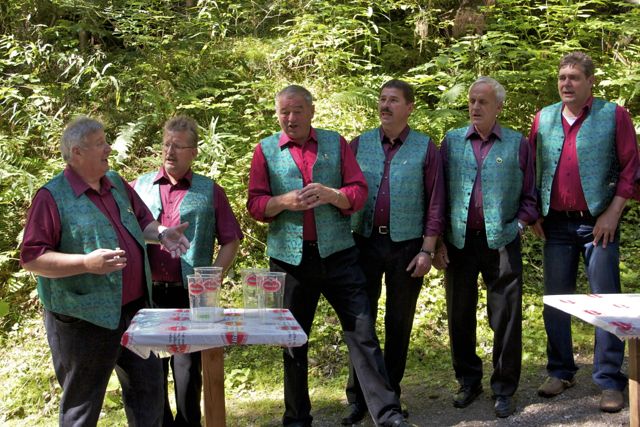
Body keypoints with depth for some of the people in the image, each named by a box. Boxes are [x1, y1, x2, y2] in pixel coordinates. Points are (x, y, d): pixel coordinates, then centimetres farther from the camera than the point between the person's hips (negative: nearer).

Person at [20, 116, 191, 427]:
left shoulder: (117, 184, 9)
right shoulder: (52, 197, -13)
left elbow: (142, 222, 21)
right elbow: (31, 258, -16)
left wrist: (161, 234, 0)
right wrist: (87, 262, -26)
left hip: (135, 310, 7)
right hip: (85, 318, -7)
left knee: (148, 390, 17)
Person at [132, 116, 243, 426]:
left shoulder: (210, 192, 4)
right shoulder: (139, 187, 8)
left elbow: (231, 240, 5)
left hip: (190, 295, -2)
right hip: (147, 293, 2)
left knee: (186, 367, 5)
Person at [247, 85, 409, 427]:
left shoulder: (335, 143, 8)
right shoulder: (265, 150, 7)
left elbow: (359, 192, 2)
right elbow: (255, 204, 1)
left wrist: (330, 195, -17)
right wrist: (285, 201, -18)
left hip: (337, 254, 0)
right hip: (288, 257, 0)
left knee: (362, 332, -3)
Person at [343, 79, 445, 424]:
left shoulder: (425, 148, 0)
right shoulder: (359, 145, 5)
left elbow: (435, 202, -1)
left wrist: (427, 250, -6)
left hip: (407, 246, -1)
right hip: (365, 241, 1)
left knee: (399, 323, 9)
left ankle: (391, 394, 22)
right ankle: (358, 398, 13)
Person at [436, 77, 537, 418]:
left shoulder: (517, 144, 4)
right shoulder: (451, 141, 7)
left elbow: (529, 195, 7)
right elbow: (438, 194, 7)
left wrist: (518, 225, -6)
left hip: (501, 242, -1)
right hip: (459, 242, 2)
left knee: (506, 317, 1)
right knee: (459, 316, 9)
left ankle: (504, 389, 15)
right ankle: (468, 381, 25)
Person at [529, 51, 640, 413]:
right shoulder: (544, 118, 8)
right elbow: (531, 169, 12)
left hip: (597, 221, -3)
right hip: (556, 223, 4)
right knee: (555, 299, 9)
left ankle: (610, 381, 7)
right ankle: (561, 372, 23)